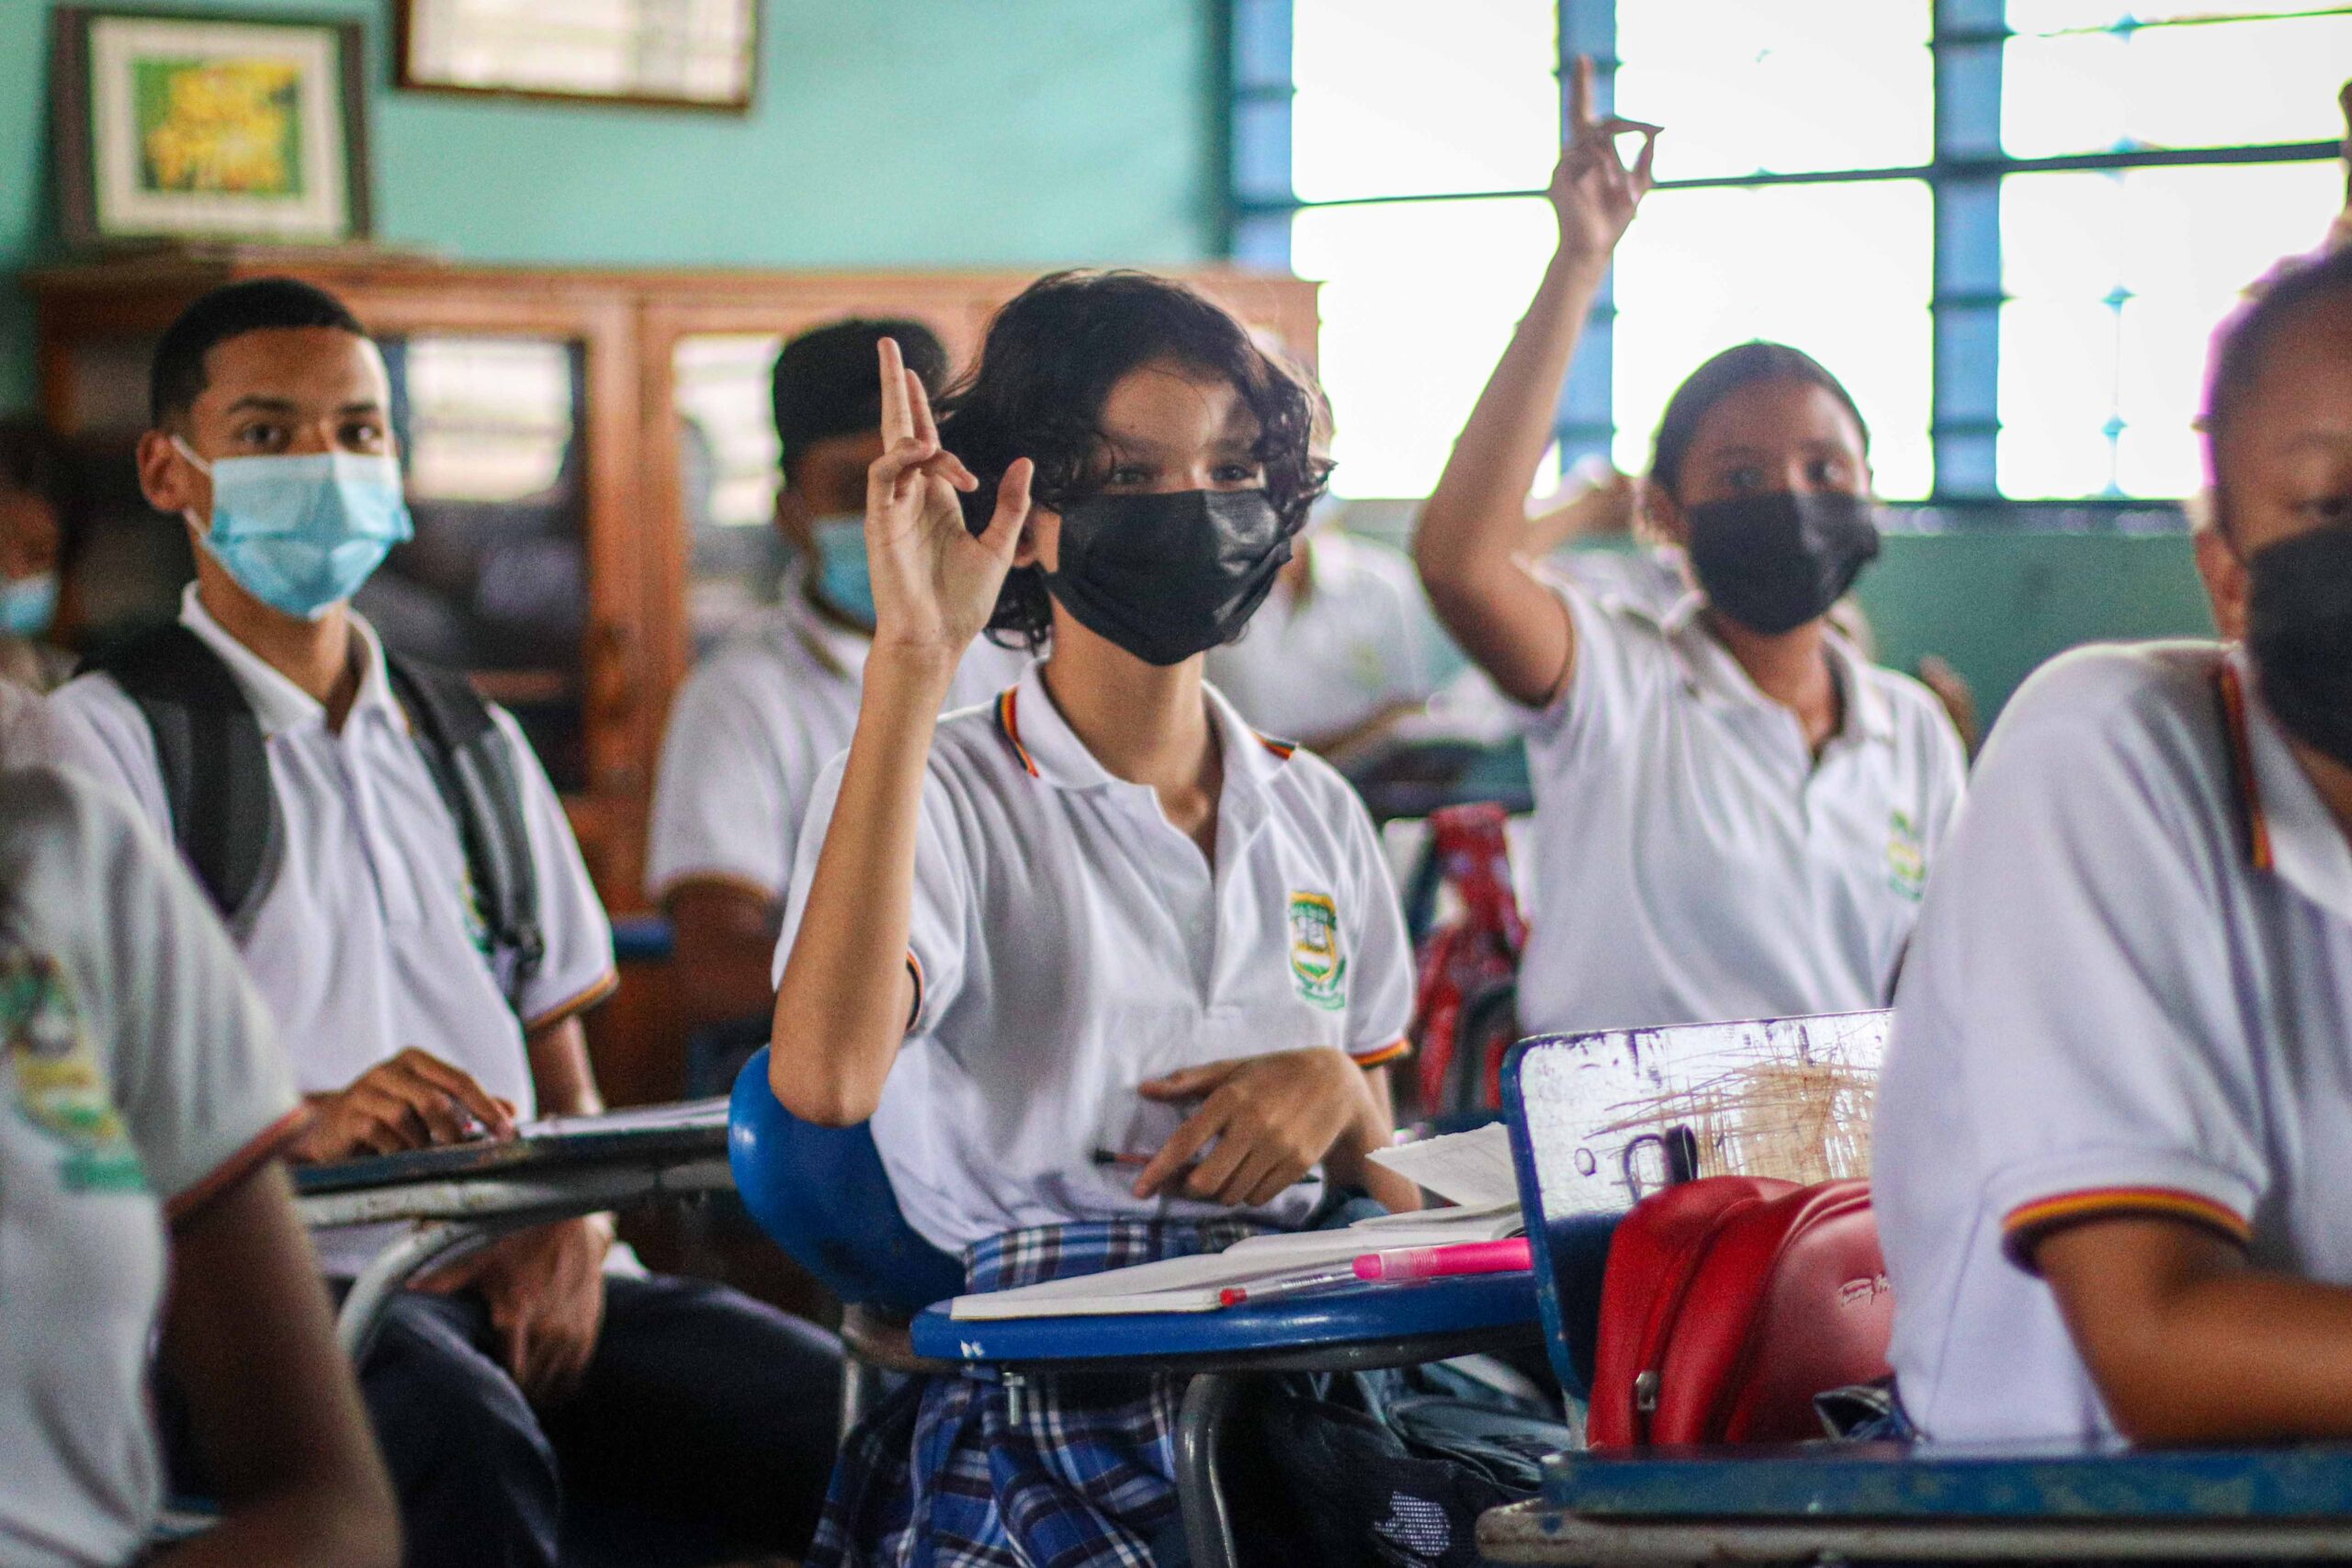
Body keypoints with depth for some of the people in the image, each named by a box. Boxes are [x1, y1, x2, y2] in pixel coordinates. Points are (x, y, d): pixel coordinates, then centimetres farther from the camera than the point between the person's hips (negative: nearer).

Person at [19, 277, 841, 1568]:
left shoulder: (473, 745, 24)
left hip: (516, 1283, 5)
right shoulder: (102, 743, 5)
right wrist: (306, 1124, -28)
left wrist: (577, 1223, -1)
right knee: (469, 1443, -39)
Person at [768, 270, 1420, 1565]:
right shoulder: (950, 790, 2)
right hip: (1049, 1399, -6)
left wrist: (1336, 1094, 1)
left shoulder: (1316, 814, 19)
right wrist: (913, 662, -20)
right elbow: (826, 1077, -21)